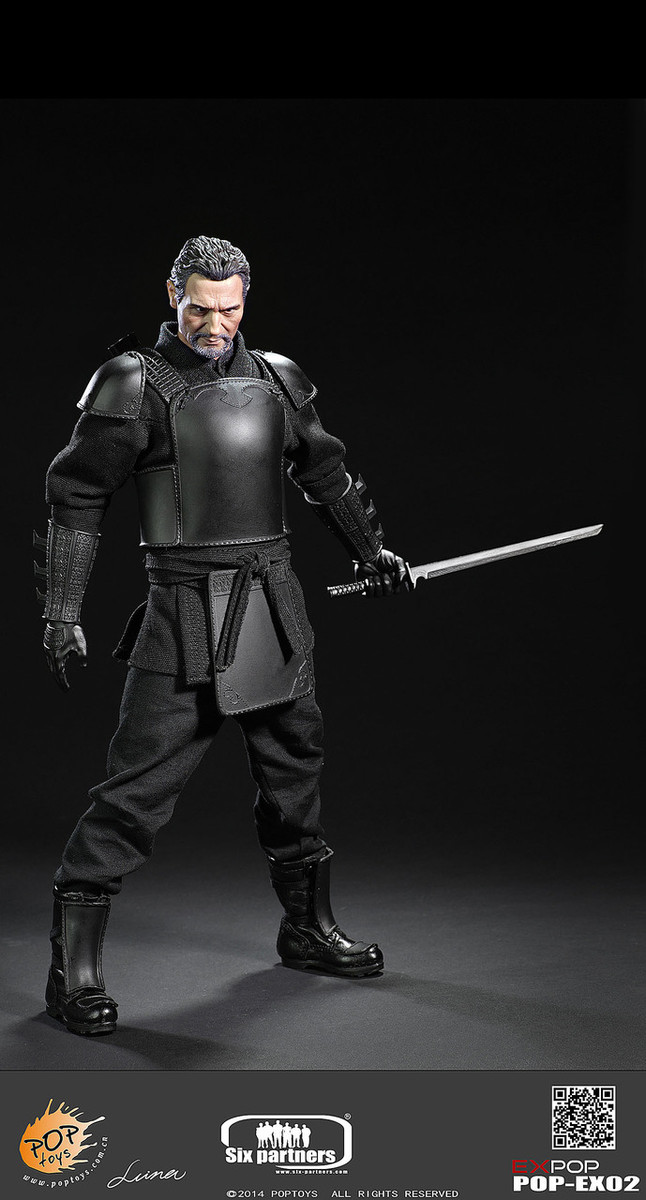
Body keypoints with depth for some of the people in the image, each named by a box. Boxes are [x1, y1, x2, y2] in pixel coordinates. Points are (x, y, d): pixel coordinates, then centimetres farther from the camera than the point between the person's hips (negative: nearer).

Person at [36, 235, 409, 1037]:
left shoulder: (276, 378, 10)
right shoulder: (136, 381, -5)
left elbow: (324, 472, 26)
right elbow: (76, 498, -5)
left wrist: (370, 549, 30)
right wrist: (61, 612, -9)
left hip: (276, 605, 6)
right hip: (188, 608, -6)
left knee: (295, 768, 16)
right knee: (139, 784, -9)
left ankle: (308, 927, 34)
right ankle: (74, 967, 0)